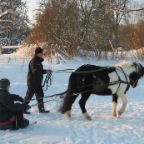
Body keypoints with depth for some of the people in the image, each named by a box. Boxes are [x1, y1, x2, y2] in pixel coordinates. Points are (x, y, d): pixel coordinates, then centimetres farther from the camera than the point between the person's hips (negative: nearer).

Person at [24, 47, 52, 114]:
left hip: (38, 81, 9)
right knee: (29, 95, -3)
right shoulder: (33, 61, -16)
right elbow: (35, 71, -25)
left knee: (40, 95, 9)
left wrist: (46, 71, 0)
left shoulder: (38, 60, 13)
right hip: (32, 81, -9)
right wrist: (45, 71, -24)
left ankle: (41, 109, 16)